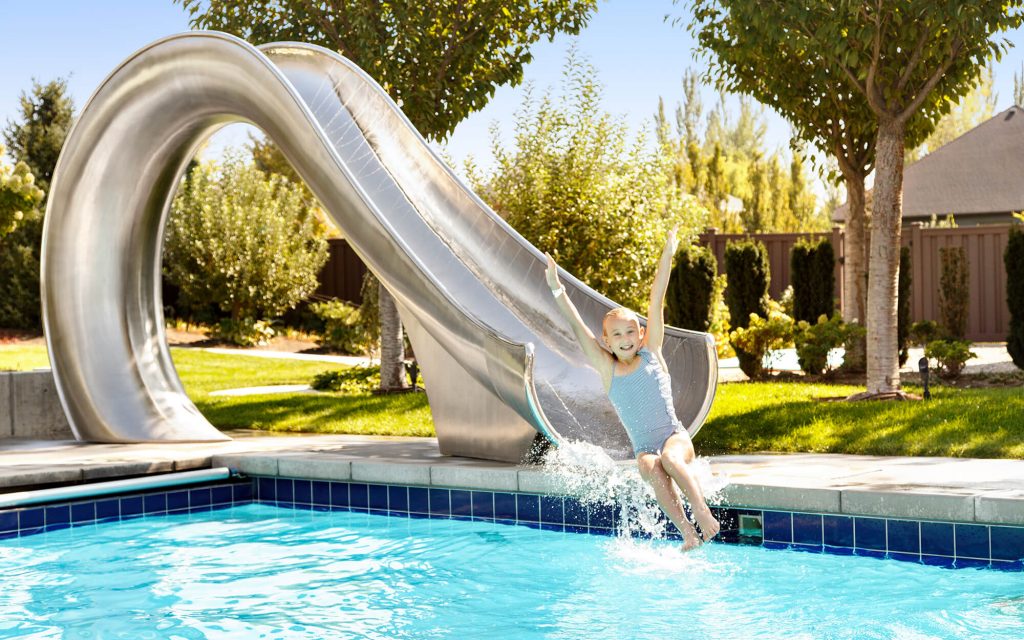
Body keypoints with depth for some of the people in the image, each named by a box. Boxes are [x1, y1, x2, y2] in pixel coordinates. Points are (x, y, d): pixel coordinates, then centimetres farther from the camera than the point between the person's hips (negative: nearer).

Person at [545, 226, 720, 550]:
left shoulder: (651, 353, 2)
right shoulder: (607, 369, 2)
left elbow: (656, 303, -3)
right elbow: (578, 328, -6)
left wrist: (667, 254, -2)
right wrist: (557, 289, -14)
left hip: (676, 437, 0)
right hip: (645, 449, 0)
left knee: (669, 457, -34)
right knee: (650, 467, -33)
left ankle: (702, 510, -32)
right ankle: (687, 532, -34)